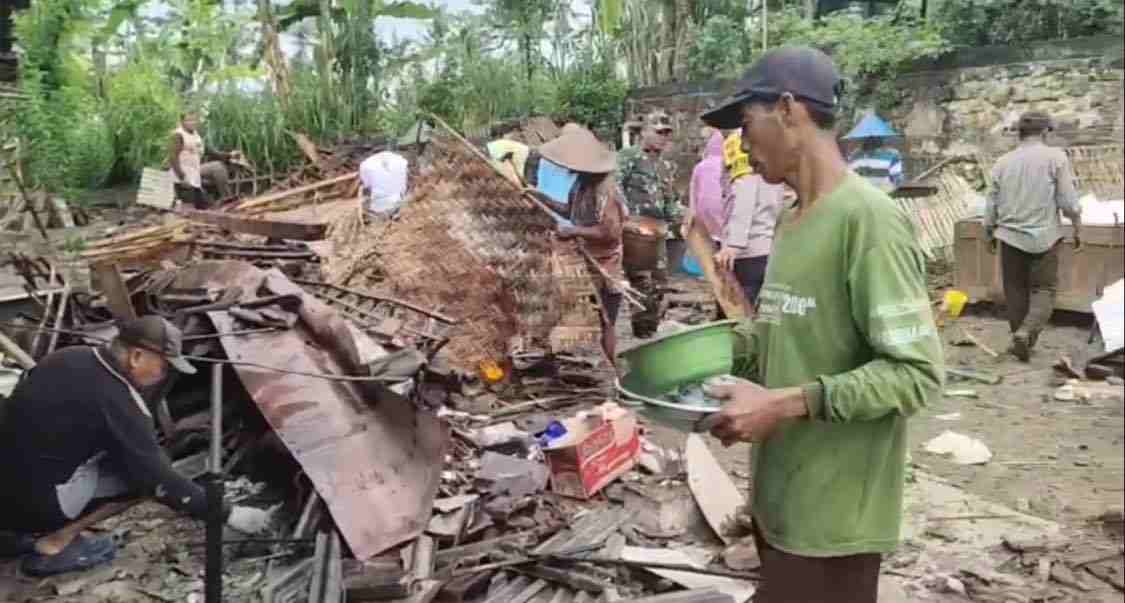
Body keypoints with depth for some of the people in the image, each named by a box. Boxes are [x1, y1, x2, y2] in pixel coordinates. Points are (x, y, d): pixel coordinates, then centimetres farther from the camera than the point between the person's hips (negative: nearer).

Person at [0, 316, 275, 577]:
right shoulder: (115, 402, -20)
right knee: (144, 475, -5)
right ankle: (54, 543, -2)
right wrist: (226, 514, -8)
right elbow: (159, 480, -17)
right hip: (33, 502, -8)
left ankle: (25, 532, 16)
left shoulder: (69, 357, 2)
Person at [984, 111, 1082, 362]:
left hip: (1010, 237, 3)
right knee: (1044, 290, 6)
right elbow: (1068, 200, -8)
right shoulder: (1056, 157, -7)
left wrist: (989, 233, 21)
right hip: (1044, 236, -3)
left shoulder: (1003, 162, 3)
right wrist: (1078, 228, 5)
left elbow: (992, 204, 8)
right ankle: (1026, 332, -16)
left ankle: (1021, 340, 19)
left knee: (1016, 291, 13)